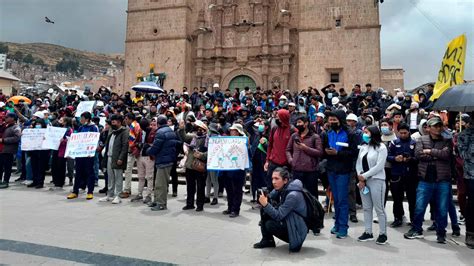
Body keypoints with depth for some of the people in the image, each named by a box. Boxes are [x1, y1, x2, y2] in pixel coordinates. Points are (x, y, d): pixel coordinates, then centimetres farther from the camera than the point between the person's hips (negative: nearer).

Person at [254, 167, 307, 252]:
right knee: (264, 210, -6)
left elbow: (278, 216, -28)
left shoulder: (293, 195, -29)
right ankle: (267, 240, 6)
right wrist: (264, 198, -17)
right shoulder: (280, 188, -5)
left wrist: (266, 204, -35)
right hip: (286, 220, 8)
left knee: (269, 224, -23)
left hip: (297, 230, -8)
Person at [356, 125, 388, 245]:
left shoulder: (381, 147, -7)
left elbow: (379, 166, -15)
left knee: (379, 208, 1)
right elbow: (358, 163, 9)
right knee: (366, 208, 10)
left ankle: (383, 234, 12)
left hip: (376, 180, -6)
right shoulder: (363, 147, 13)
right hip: (363, 180, 6)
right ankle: (368, 232, 19)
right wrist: (360, 178, -4)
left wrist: (364, 176, -12)